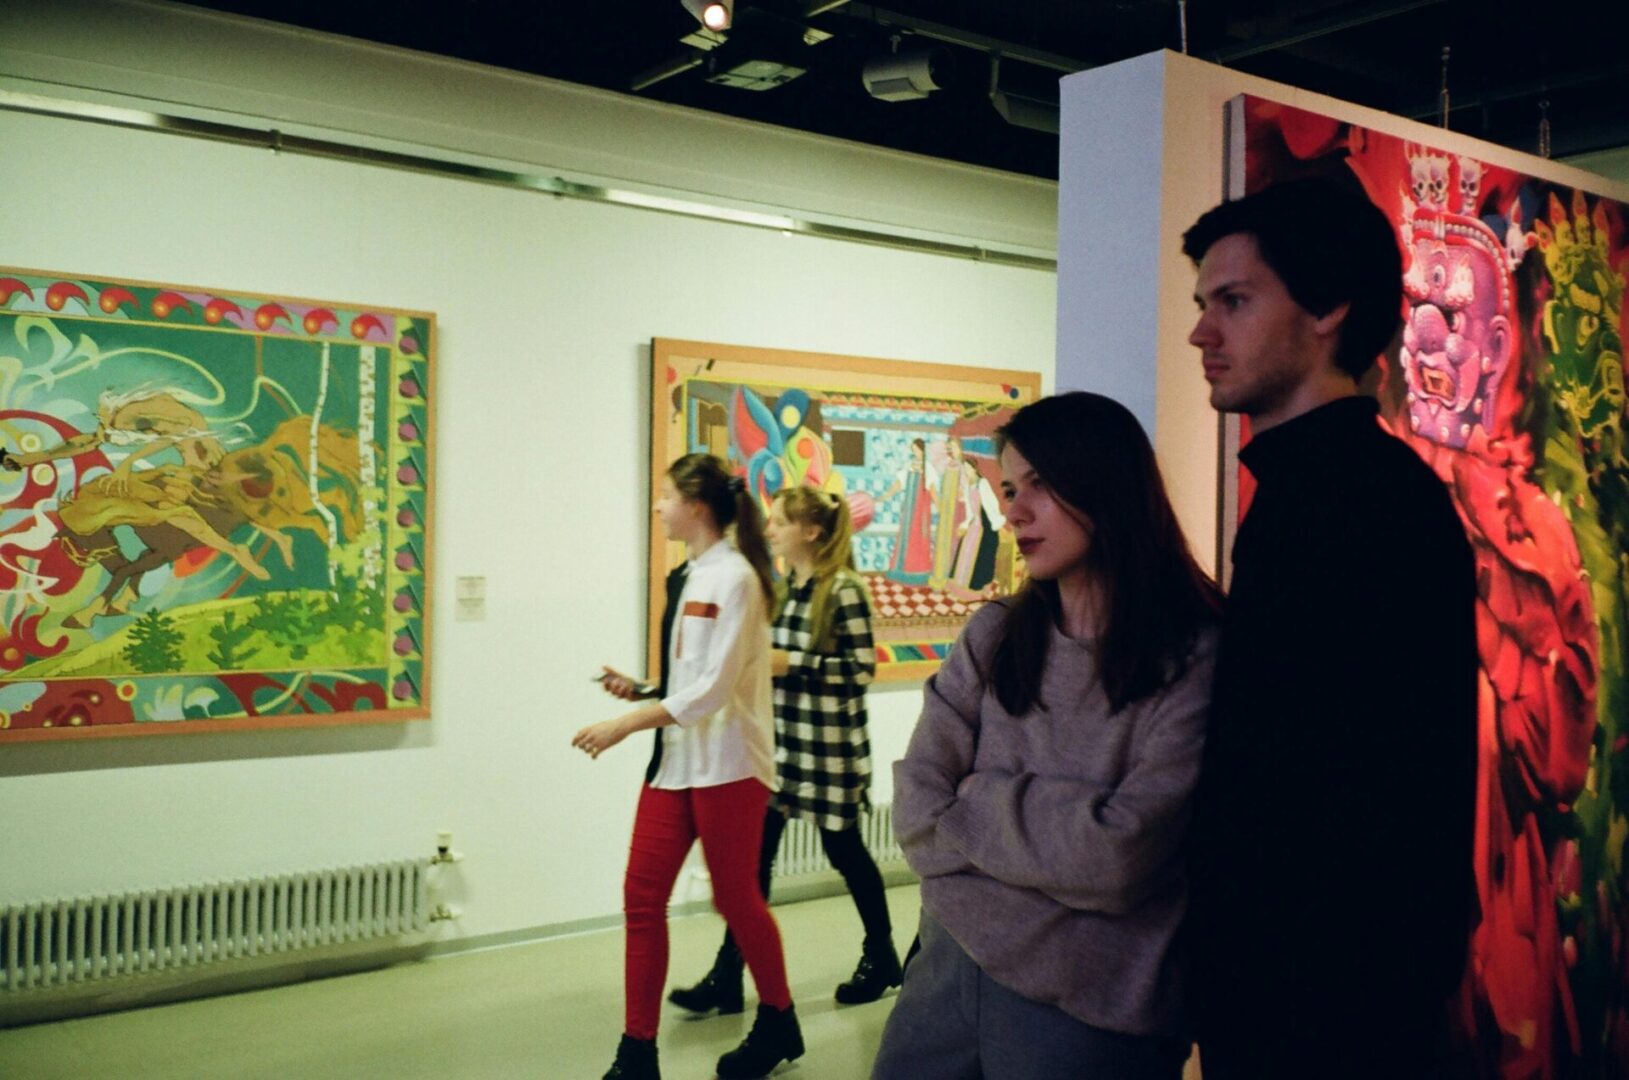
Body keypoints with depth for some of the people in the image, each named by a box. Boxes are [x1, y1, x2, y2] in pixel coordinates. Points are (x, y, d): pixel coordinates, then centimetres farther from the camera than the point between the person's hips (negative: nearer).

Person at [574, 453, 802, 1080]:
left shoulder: (734, 576, -15)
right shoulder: (691, 575, 10)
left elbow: (714, 688, -21)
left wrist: (627, 724, -22)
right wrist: (639, 691, 8)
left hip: (727, 763, -8)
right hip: (675, 758, 8)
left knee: (735, 899, 6)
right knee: (641, 896, 3)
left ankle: (778, 1024, 29)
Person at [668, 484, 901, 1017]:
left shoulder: (844, 589, -14)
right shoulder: (780, 587, 9)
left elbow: (862, 668, -16)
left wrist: (792, 664, -20)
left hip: (829, 743, -6)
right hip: (778, 738, 6)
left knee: (843, 849, 9)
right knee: (754, 853, 3)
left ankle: (881, 956, 30)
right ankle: (727, 975, 8)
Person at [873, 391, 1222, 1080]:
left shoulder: (1195, 659, -14)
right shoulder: (995, 636, 2)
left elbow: (1121, 856, -21)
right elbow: (915, 809, -2)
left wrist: (973, 800, -8)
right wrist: (1060, 834, -13)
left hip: (1089, 1012, -4)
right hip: (952, 963, 4)